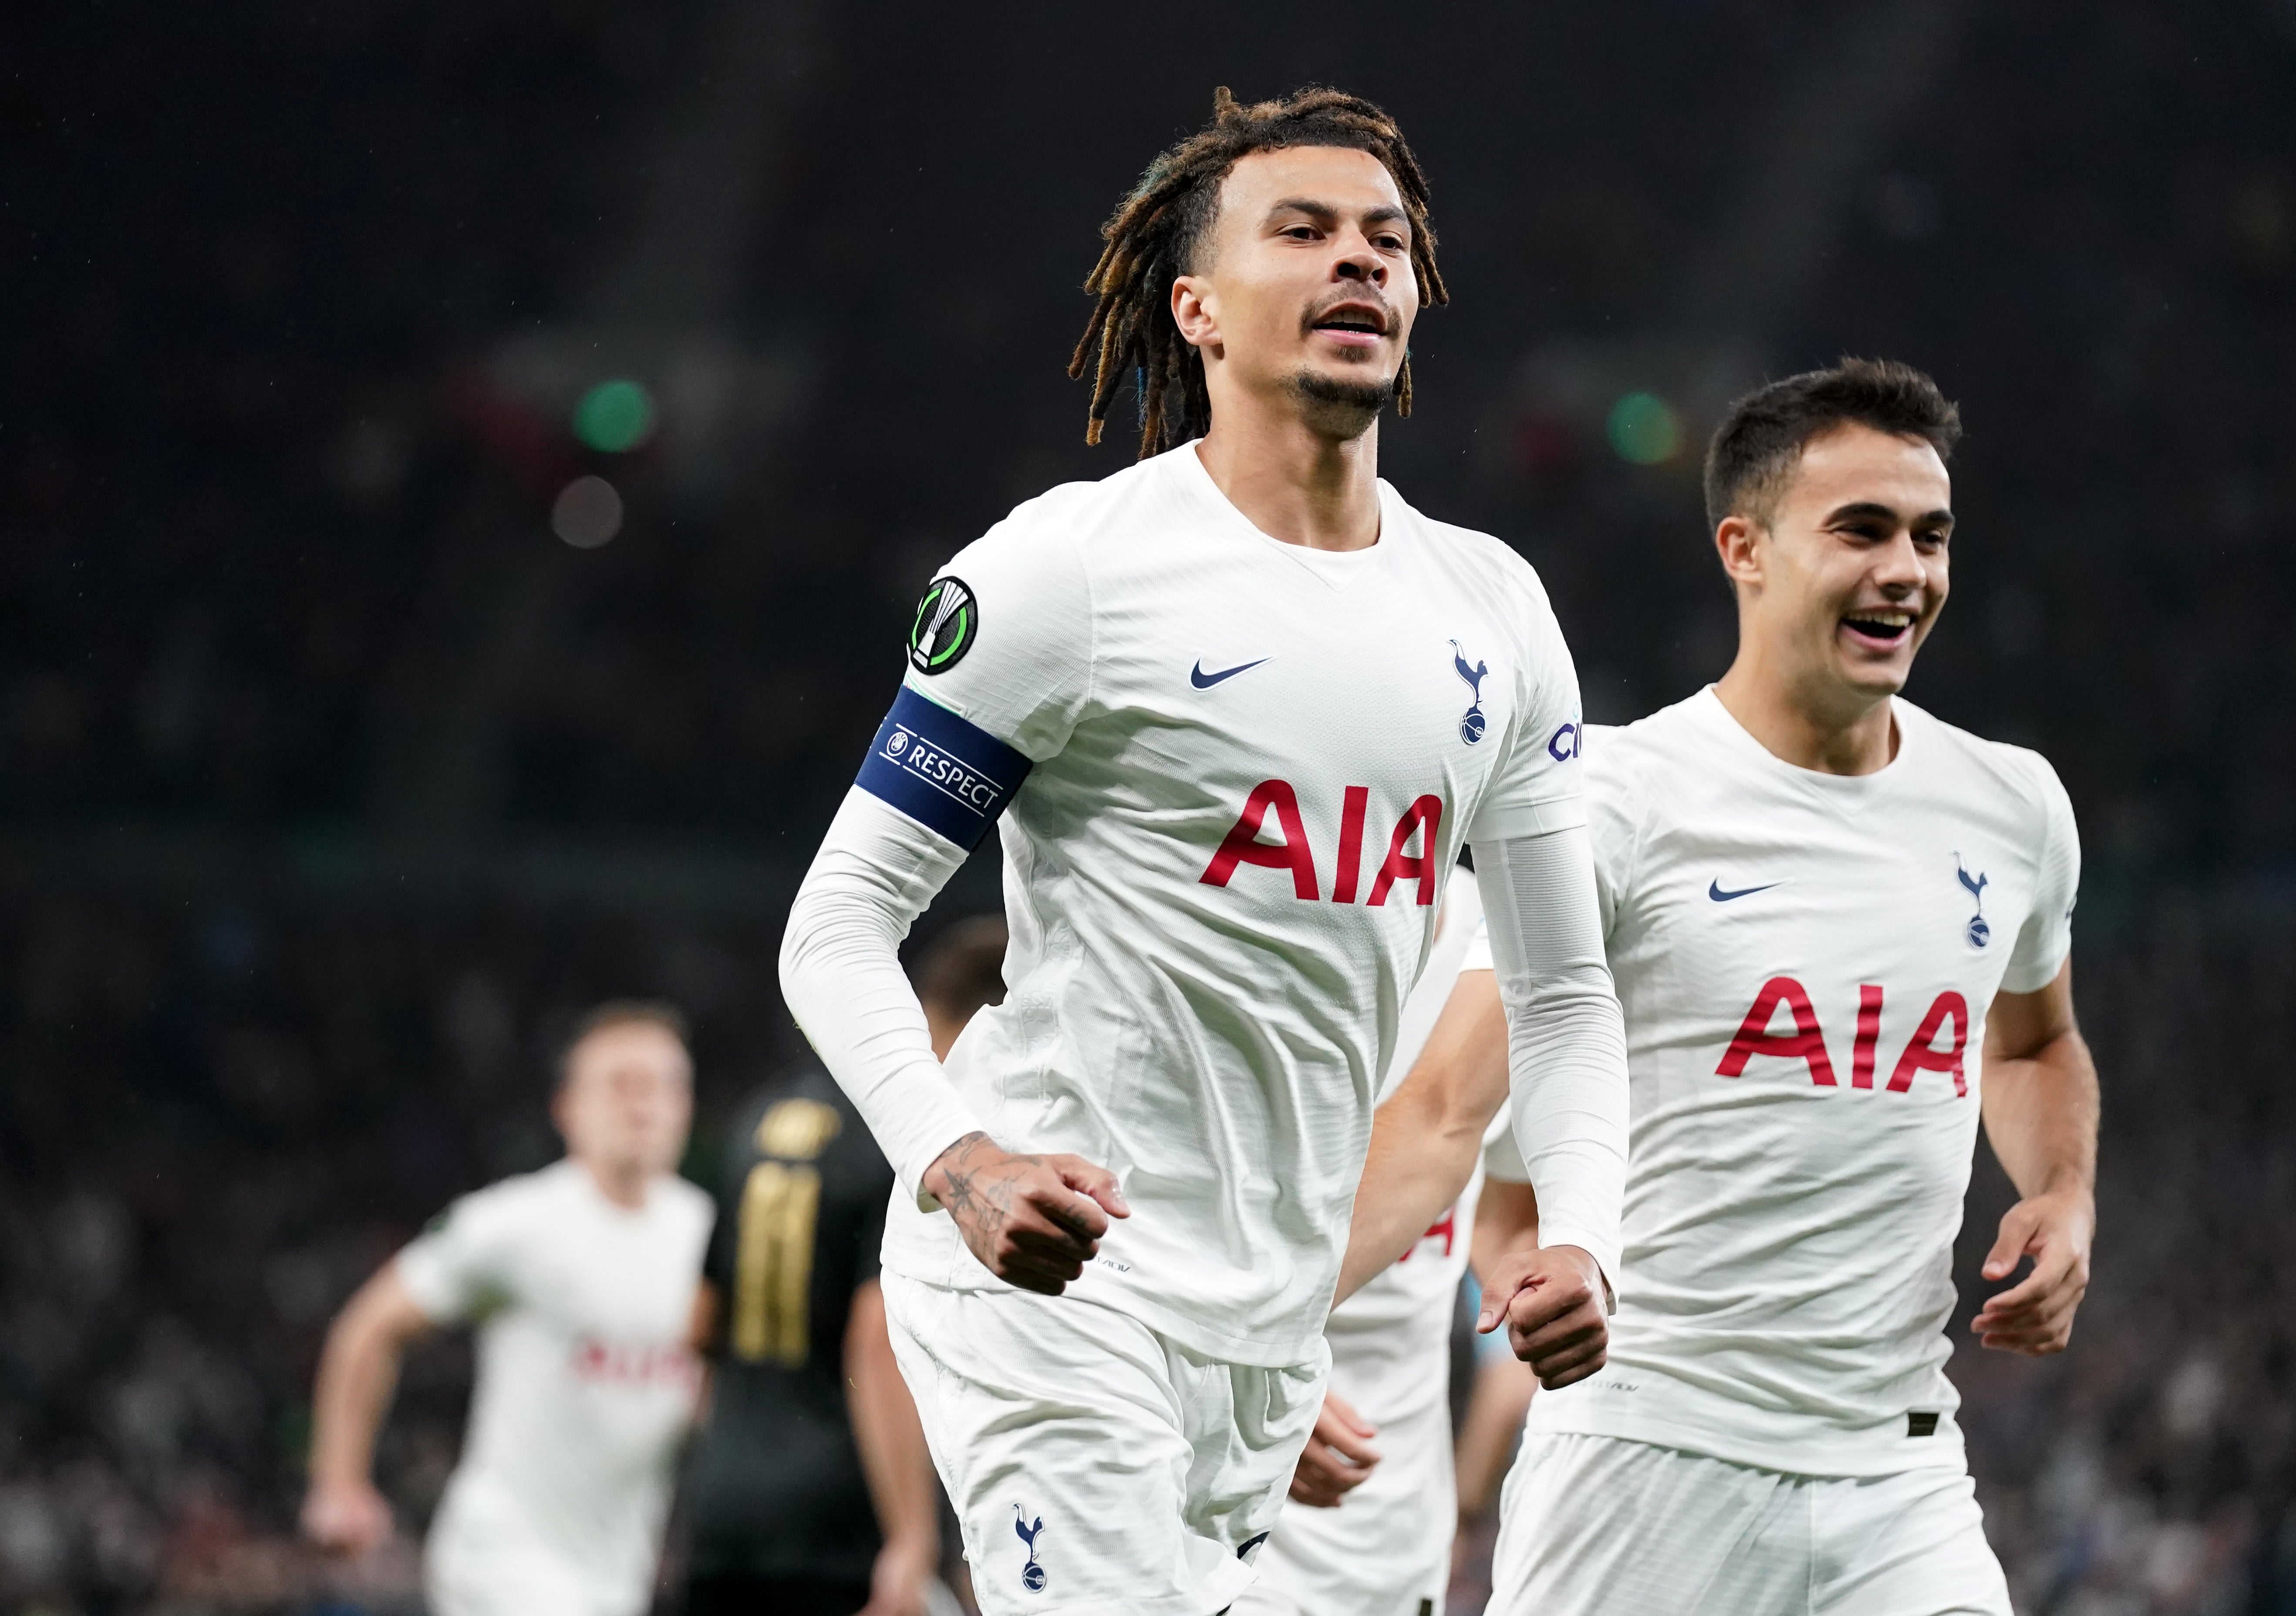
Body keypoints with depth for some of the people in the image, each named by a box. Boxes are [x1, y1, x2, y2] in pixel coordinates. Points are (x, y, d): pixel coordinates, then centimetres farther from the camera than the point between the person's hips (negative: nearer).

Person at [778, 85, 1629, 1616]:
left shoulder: (1492, 609, 12)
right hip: (1050, 1270, -7)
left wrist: (1581, 1237, -1)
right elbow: (839, 925, -7)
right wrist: (959, 1165, -24)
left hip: (1273, 1319, 7)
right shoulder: (1070, 567, -7)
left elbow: (1564, 989, 18)